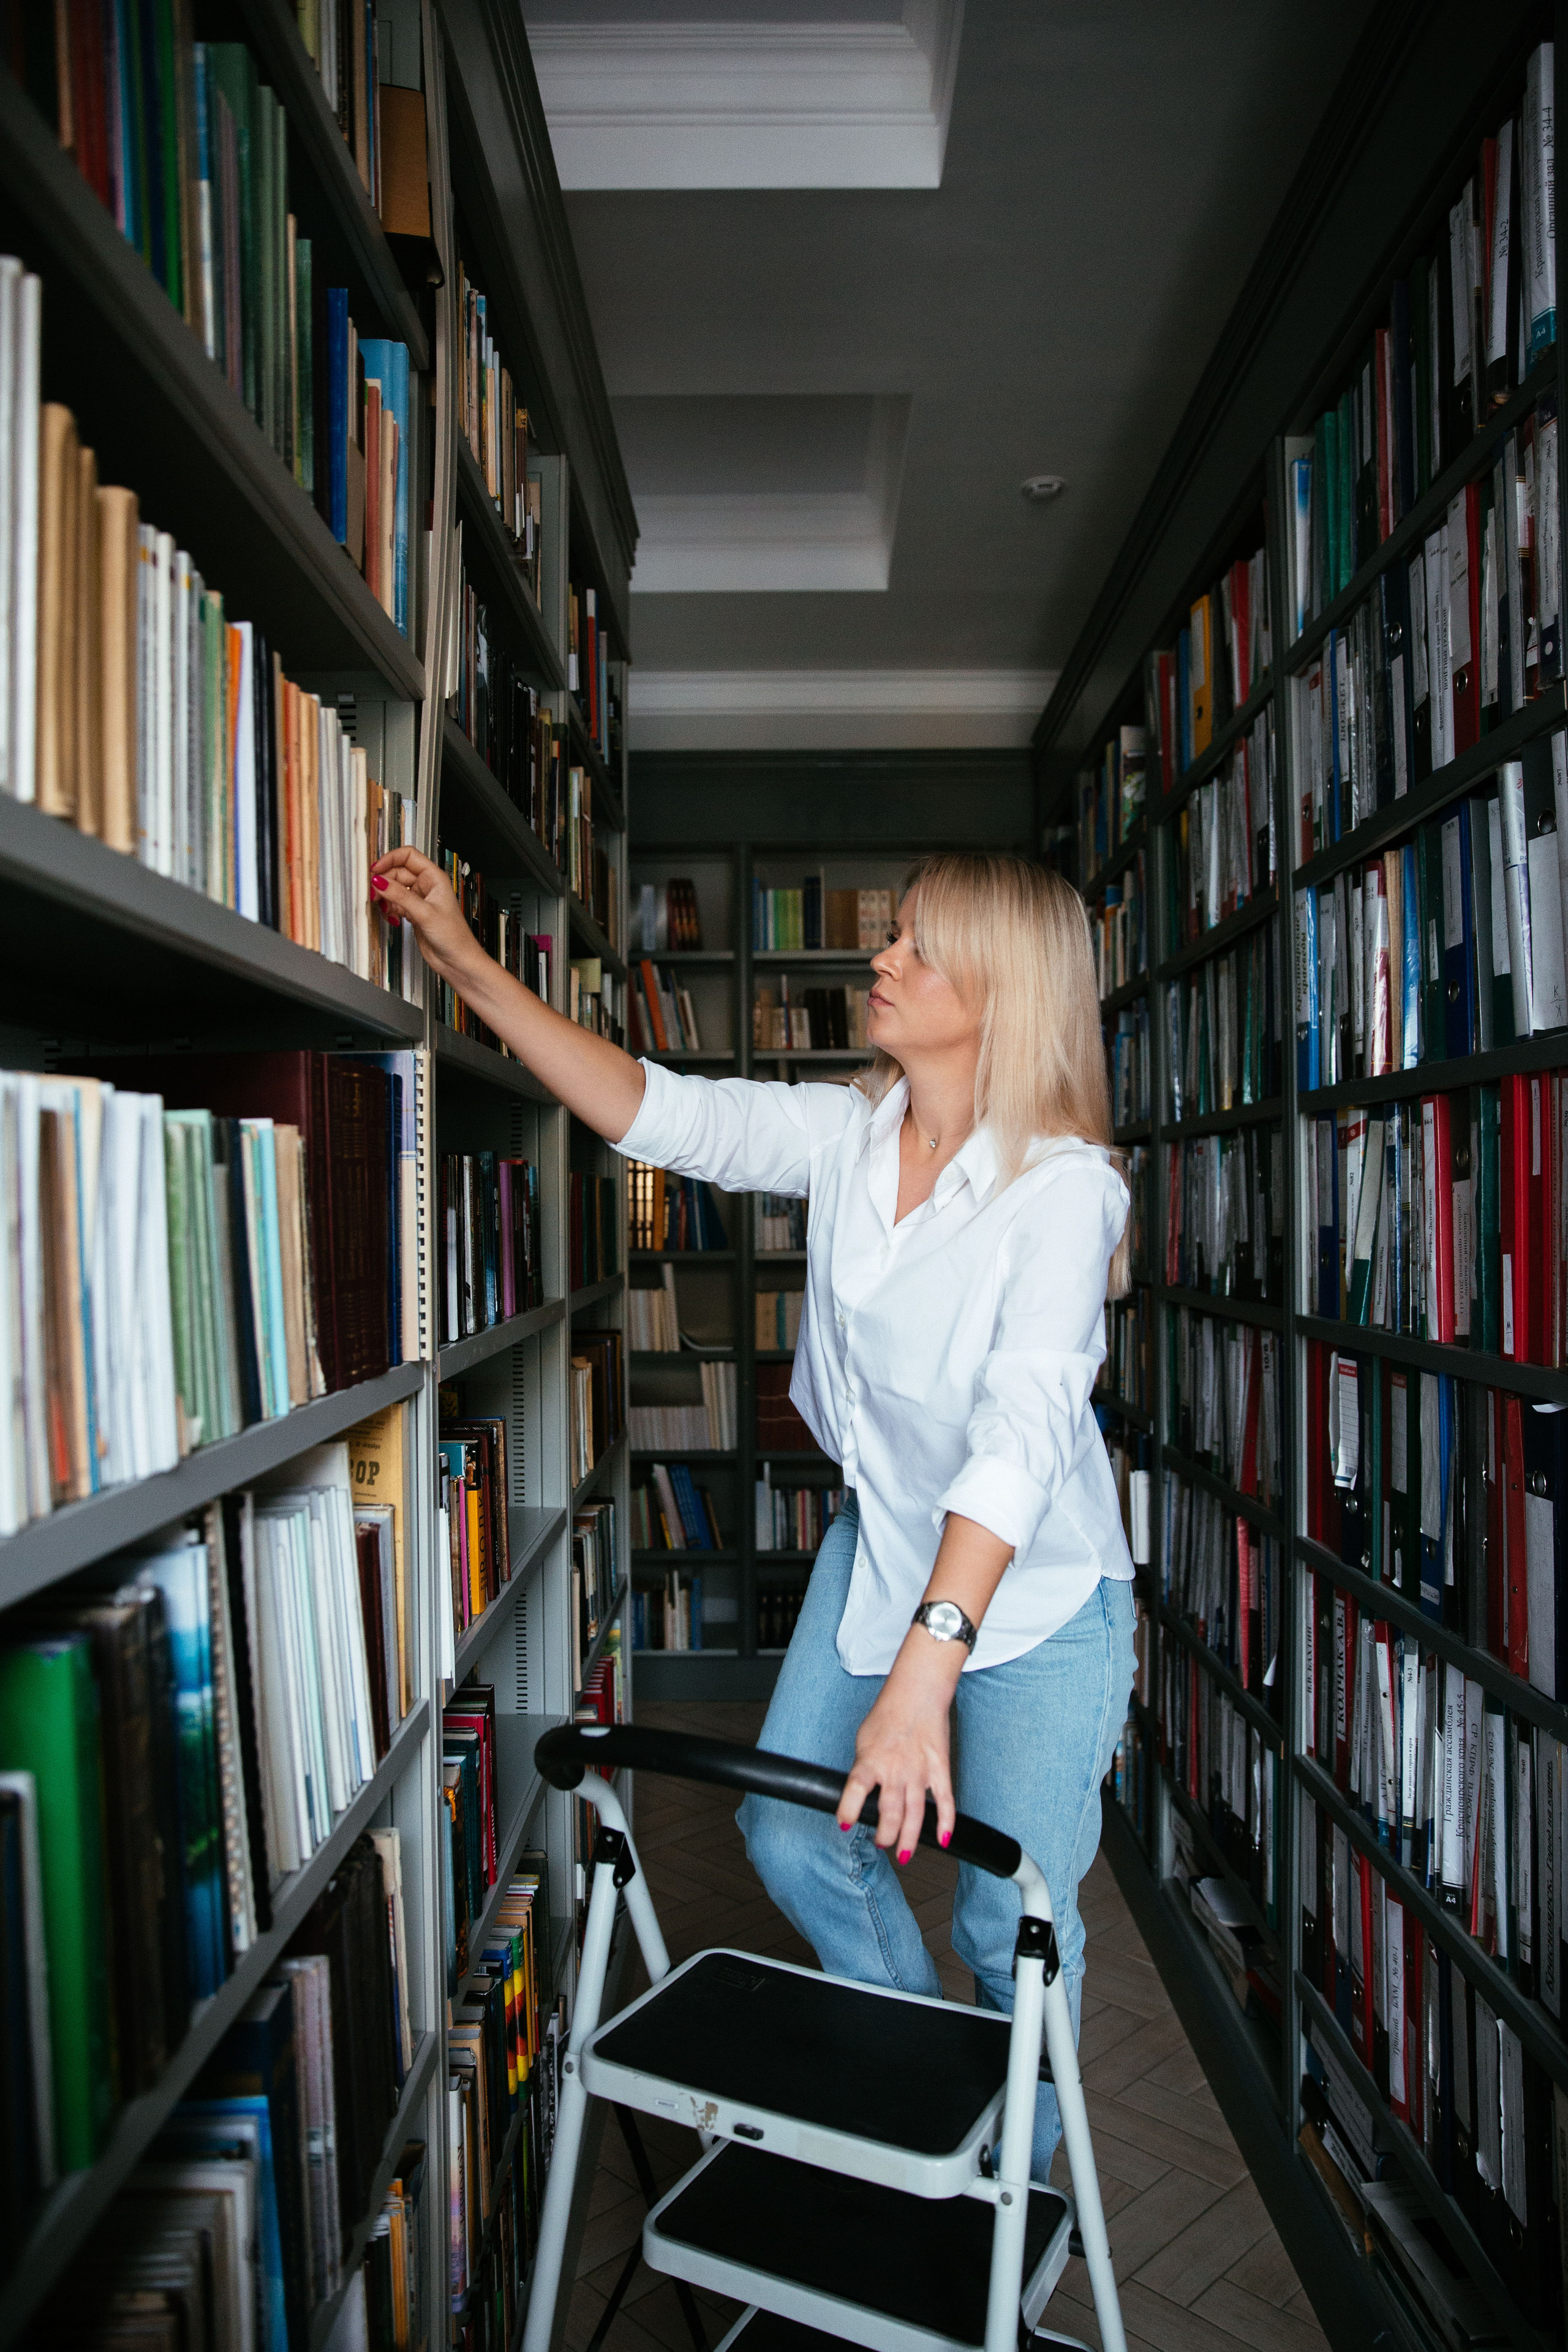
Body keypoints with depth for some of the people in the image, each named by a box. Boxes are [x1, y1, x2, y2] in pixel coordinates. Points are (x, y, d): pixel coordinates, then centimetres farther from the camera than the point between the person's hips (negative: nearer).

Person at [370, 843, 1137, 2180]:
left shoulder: (1064, 1186, -27)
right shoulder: (849, 1133, -8)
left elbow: (1020, 1432, -37)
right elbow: (663, 1115, -8)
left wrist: (929, 1664, -46)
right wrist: (467, 964, -12)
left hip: (1039, 1598, -6)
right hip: (881, 1552, 6)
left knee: (1013, 1924, 1)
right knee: (792, 1838, 11)